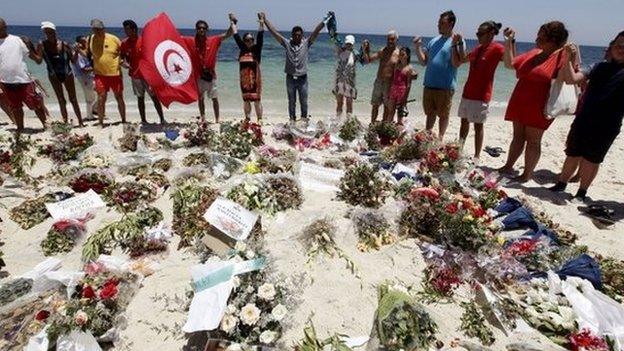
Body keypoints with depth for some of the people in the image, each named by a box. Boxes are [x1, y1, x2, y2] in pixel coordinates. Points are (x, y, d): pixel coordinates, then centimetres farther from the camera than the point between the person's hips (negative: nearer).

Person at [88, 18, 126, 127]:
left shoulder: (113, 39, -5)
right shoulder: (90, 39, 3)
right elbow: (88, 55, 14)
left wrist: (122, 60, -7)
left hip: (115, 73, -1)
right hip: (100, 74, 1)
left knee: (119, 98, 10)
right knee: (101, 99, -2)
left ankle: (124, 120, 23)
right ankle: (101, 123, 7)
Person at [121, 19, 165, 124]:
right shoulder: (125, 43, 3)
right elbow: (123, 56, 11)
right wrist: (124, 62, -9)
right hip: (135, 75, 4)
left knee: (154, 97, -4)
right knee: (140, 98, 10)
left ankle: (162, 119, -1)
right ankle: (143, 120, 17)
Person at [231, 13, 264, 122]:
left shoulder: (256, 48, 2)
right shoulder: (242, 48, 11)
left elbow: (260, 37, -7)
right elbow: (236, 36, 17)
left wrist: (261, 23, -16)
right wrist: (234, 23, 23)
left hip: (255, 77, -4)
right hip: (244, 78, 4)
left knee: (257, 100, -3)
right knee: (246, 100, 11)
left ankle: (259, 119, 2)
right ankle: (247, 118, 20)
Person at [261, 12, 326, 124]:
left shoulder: (306, 43, 2)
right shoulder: (287, 43, 2)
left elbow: (316, 32, -4)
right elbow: (274, 32, 1)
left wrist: (324, 21, -12)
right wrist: (264, 20, -2)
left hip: (302, 78, 0)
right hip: (290, 78, 0)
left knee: (304, 100, 8)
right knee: (291, 101, 9)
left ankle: (304, 117, 24)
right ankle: (292, 118, 19)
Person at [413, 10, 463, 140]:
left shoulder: (457, 41, -5)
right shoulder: (433, 41, 13)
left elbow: (456, 64, -15)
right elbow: (424, 61, 12)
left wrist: (454, 45, -22)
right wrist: (417, 47, 2)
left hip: (445, 86, -5)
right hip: (429, 85, 6)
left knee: (443, 115, 5)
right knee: (430, 113, 14)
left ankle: (440, 138, 16)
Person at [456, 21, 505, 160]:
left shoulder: (497, 48, -11)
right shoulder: (478, 48, 12)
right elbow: (463, 59, 26)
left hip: (481, 95, -8)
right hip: (467, 92, 8)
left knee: (478, 125, -3)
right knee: (464, 121, 16)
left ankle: (477, 157, 6)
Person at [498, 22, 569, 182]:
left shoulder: (563, 56, -9)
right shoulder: (533, 53, 11)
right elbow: (510, 63, 18)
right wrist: (509, 42, 11)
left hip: (539, 107, -6)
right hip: (520, 103, 6)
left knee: (533, 140, 1)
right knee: (518, 137, 14)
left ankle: (527, 174, 11)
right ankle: (508, 166, 22)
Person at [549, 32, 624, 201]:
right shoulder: (600, 67, 8)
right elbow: (571, 79, -1)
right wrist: (568, 59, -12)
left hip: (607, 127, -2)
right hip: (583, 120, 2)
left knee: (591, 159, 6)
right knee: (573, 155, 11)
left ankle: (582, 192, 21)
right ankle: (561, 184, 25)